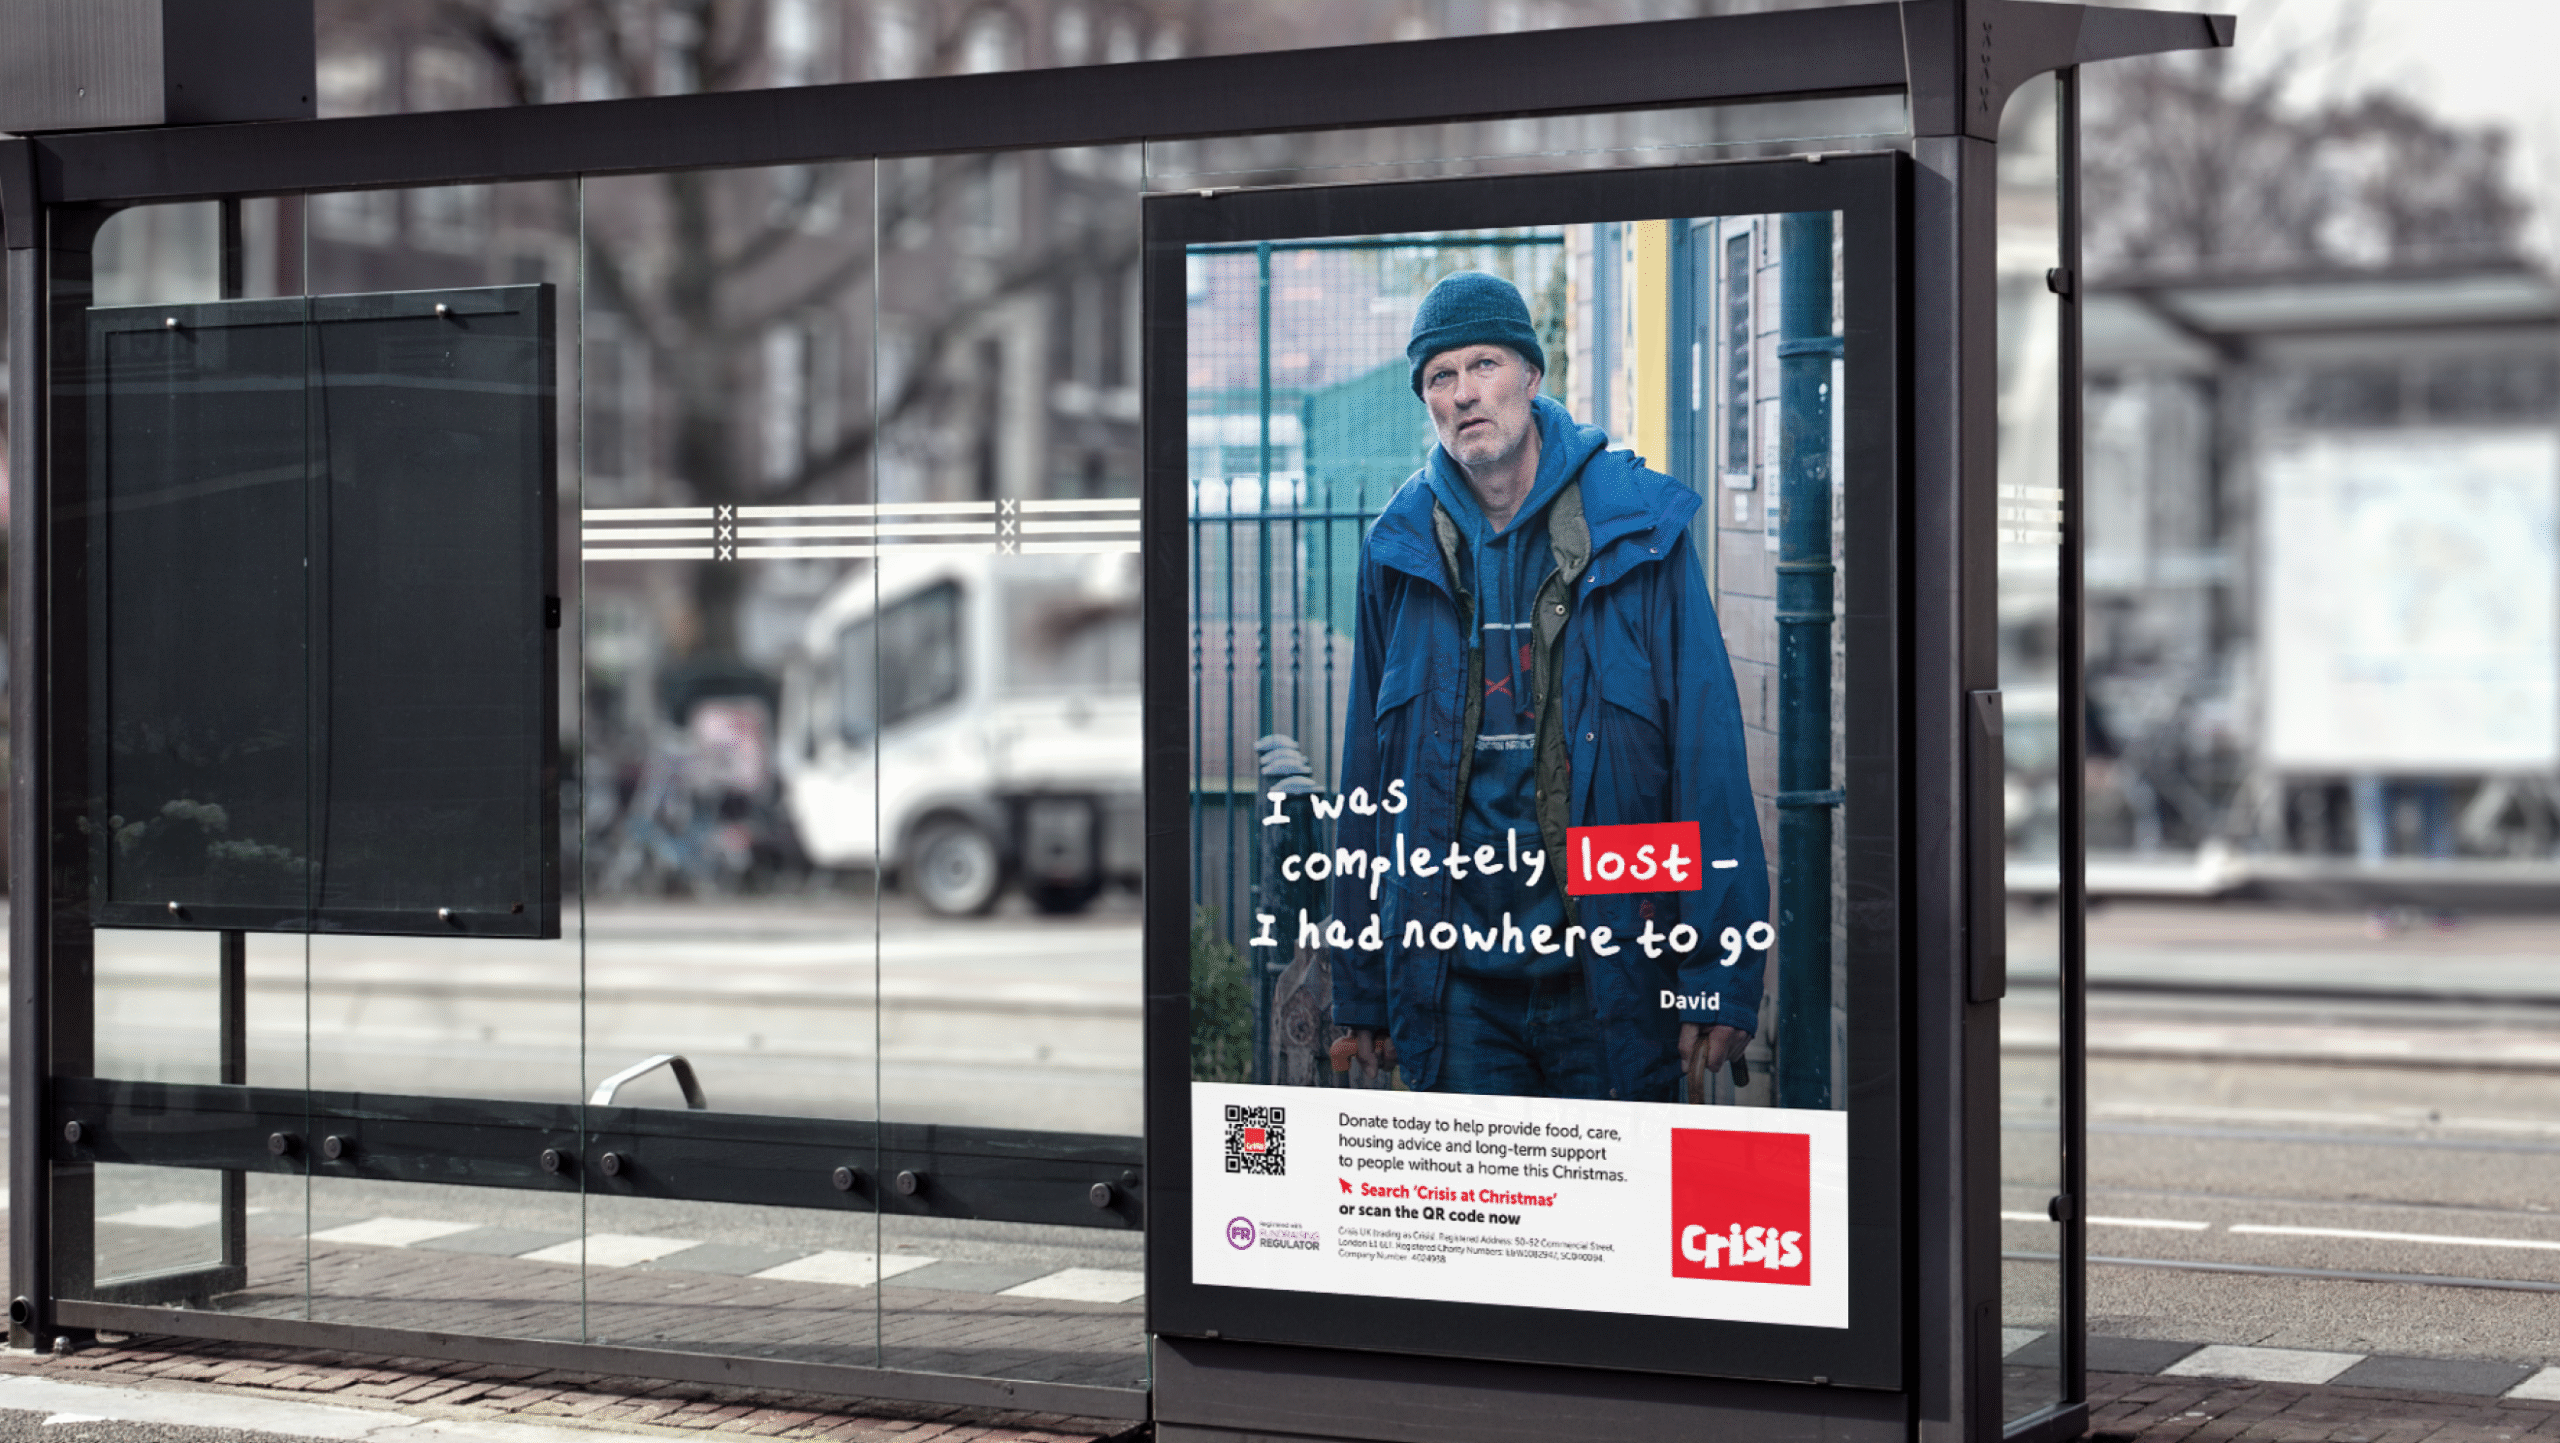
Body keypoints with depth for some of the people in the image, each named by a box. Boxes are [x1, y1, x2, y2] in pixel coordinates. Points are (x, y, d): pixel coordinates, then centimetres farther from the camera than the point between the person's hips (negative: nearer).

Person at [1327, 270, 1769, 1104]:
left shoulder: (1635, 527, -2)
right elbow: (1366, 770, 10)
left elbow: (1709, 752, -5)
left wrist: (1721, 975, -12)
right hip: (1452, 988, 2)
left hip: (1614, 972, -2)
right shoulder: (1401, 549, 6)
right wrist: (1361, 995, 8)